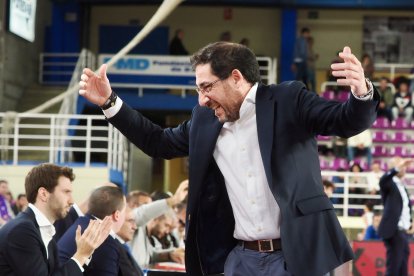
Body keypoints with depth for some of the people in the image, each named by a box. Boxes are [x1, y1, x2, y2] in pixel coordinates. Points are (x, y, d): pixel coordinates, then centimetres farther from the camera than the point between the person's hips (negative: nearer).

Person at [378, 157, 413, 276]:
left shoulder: (403, 187, 20)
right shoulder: (389, 184, -5)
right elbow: (382, 181, -30)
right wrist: (397, 168, -39)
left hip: (403, 232, 9)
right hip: (394, 231, -9)